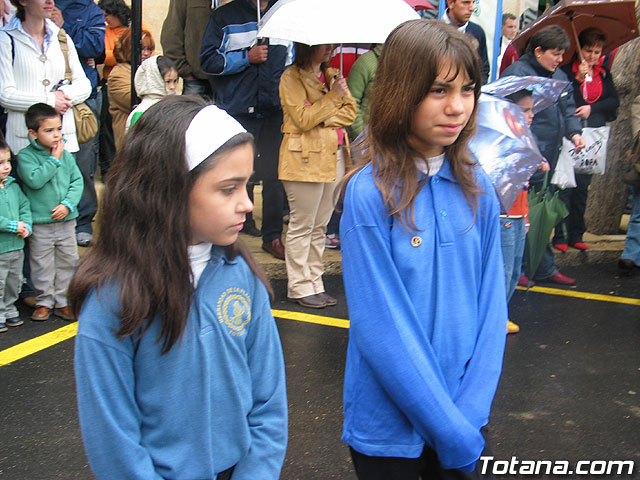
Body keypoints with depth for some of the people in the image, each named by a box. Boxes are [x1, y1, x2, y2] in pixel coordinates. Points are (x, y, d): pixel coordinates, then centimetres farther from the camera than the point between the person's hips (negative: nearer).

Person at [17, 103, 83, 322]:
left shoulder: (65, 154, 4)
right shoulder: (25, 156, -8)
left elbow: (77, 180, 3)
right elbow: (35, 180, -22)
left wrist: (68, 204, -11)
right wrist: (54, 160, -17)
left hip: (66, 219, 4)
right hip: (40, 223, -4)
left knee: (67, 261, 11)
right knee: (42, 265, 6)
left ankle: (63, 301, 24)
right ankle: (44, 301, 22)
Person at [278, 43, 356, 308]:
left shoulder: (333, 75, 17)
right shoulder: (291, 77, -5)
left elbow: (350, 112, 8)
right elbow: (302, 119, -15)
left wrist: (323, 118, -8)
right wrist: (333, 97, -14)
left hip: (335, 156, 7)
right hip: (305, 159, -7)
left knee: (320, 226, 10)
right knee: (302, 226, -1)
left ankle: (315, 284, 17)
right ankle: (300, 287, 8)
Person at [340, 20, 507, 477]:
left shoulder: (477, 188, -3)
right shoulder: (370, 193, -18)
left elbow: (491, 306, -1)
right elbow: (383, 331, -19)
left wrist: (470, 413, -9)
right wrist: (453, 432, -16)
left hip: (465, 416, 4)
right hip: (390, 426, -4)